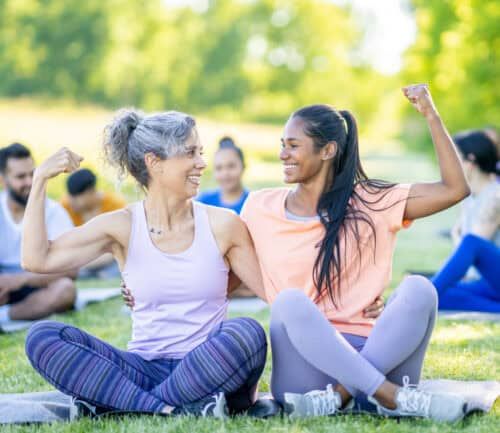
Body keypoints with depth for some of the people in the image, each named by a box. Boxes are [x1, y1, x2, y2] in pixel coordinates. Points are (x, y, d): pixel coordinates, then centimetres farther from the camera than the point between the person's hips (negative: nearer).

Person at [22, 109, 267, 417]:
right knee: (42, 337, -20)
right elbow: (37, 260, -6)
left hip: (209, 371, -1)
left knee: (247, 332, -34)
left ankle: (135, 406, -24)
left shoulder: (222, 225, 2)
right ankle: (170, 410, -31)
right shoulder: (121, 227, 3)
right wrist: (40, 180, -7)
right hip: (146, 368, 1)